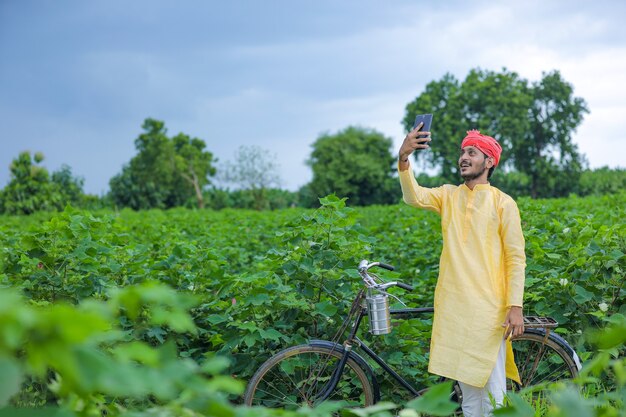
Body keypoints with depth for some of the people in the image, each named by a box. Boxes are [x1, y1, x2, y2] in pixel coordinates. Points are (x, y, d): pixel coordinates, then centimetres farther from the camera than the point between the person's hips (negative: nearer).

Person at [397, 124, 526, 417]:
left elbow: (516, 259, -4)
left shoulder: (502, 203, -2)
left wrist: (516, 307, -11)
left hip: (487, 308, -4)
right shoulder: (448, 196, 8)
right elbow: (414, 197, -11)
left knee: (492, 389, -2)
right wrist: (404, 158, -28)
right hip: (452, 306, 4)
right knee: (467, 389, 14)